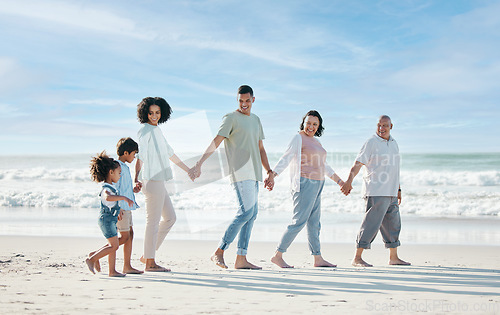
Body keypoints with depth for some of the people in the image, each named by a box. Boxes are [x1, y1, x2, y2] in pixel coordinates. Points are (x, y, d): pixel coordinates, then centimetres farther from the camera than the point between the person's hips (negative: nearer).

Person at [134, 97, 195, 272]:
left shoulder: (157, 131, 18)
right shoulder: (145, 131, -8)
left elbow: (169, 153, 27)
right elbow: (140, 156, -18)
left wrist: (188, 169, 33)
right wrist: (136, 179, -28)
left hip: (159, 181, 10)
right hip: (151, 180, -10)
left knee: (170, 217, 14)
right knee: (153, 220, -6)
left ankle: (147, 255, 16)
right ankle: (150, 262, 0)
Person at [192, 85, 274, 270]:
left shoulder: (256, 120, 20)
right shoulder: (231, 118, -2)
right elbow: (216, 142, -12)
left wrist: (269, 173, 19)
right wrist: (199, 164, -22)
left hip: (254, 174, 8)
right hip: (239, 172, -8)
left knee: (252, 214, 4)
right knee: (246, 211, -17)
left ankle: (241, 259, 6)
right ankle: (219, 252, -11)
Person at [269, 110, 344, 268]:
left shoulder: (316, 142, 20)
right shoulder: (298, 138, -5)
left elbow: (324, 166, 28)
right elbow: (286, 158, -14)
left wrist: (339, 181, 29)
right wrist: (272, 176, -24)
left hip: (316, 185, 9)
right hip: (304, 183, -9)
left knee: (314, 223, 9)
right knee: (299, 221, -12)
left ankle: (318, 259, 13)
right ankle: (278, 256, -8)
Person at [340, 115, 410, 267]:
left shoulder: (394, 143, 17)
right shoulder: (371, 143, -7)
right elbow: (358, 163, -16)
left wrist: (398, 189, 26)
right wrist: (349, 181, -30)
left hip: (390, 193, 8)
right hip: (376, 193, -8)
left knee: (393, 224, 13)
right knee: (371, 223, -11)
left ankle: (393, 257, 24)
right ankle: (357, 259, -8)